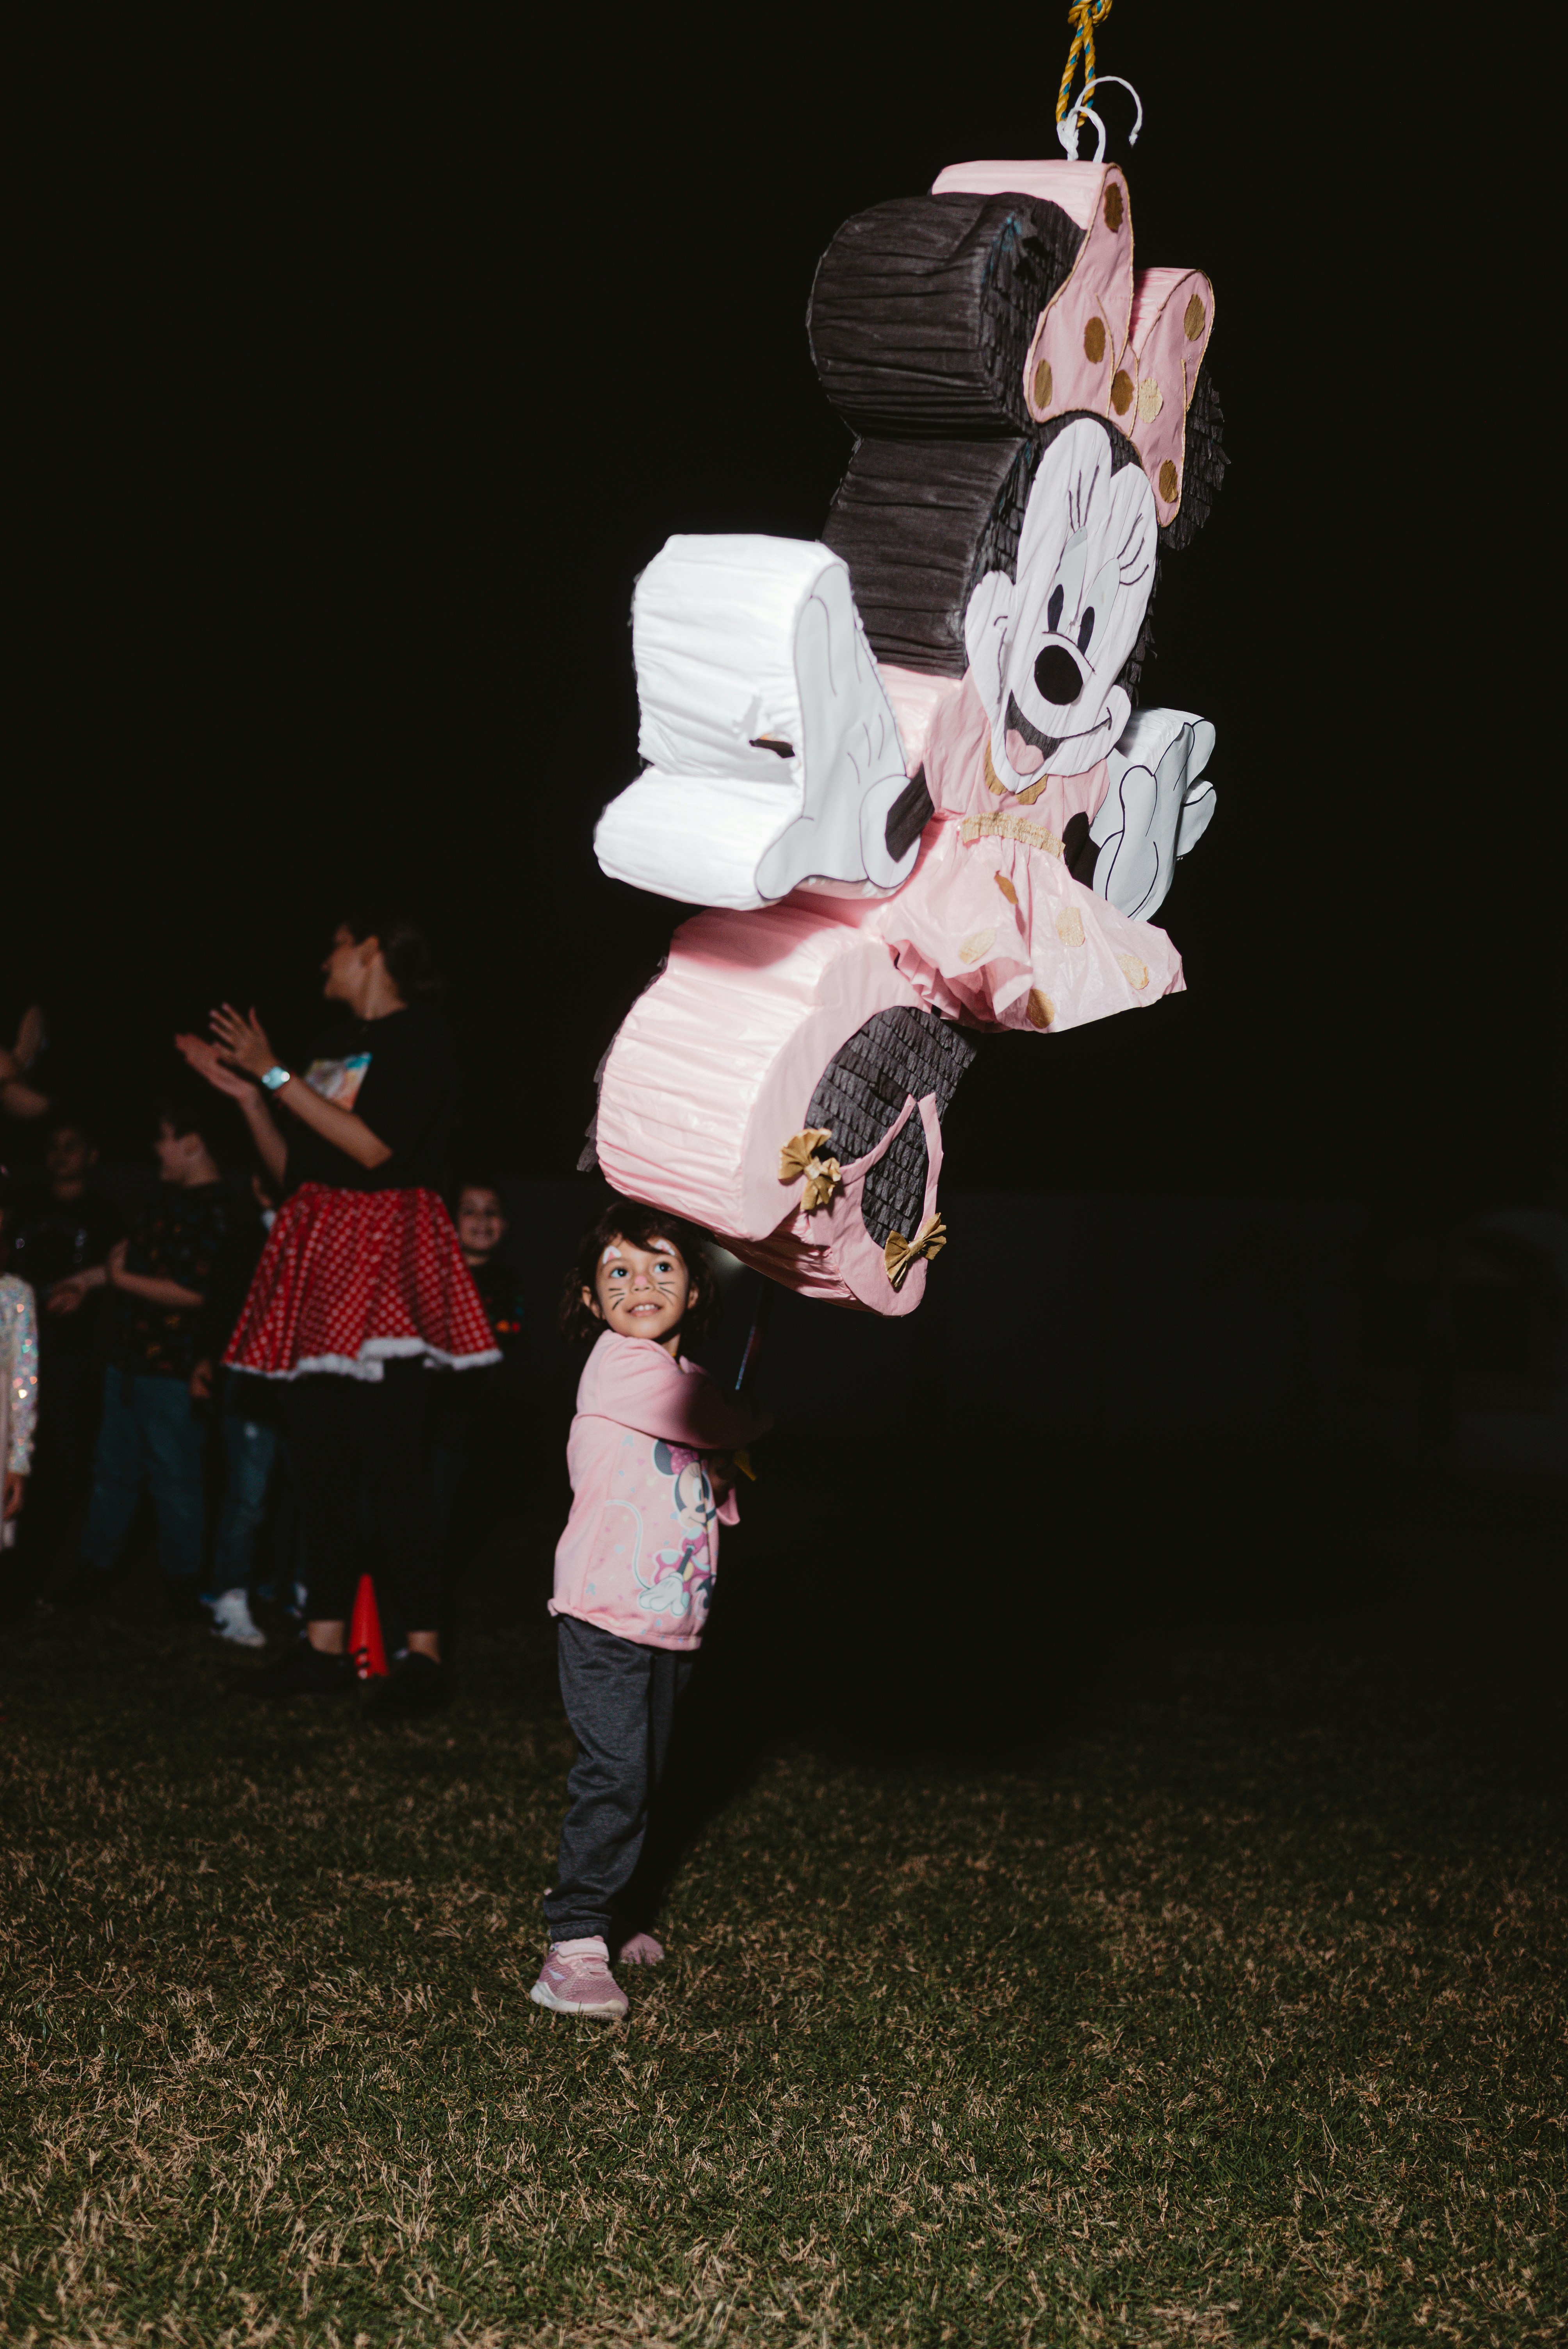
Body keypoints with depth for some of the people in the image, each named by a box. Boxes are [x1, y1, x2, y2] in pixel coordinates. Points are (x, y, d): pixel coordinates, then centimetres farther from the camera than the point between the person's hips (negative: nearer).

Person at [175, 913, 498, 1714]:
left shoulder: (417, 1039, -5)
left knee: (392, 1464, -11)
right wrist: (246, 1093, 10)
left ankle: (424, 1653, -8)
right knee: (320, 1460, 6)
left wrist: (277, 1075, -14)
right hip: (325, 1268, 8)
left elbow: (374, 1144, -18)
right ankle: (325, 1644, 11)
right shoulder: (339, 1051, 20)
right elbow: (292, 1170, 19)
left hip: (386, 1265, -8)